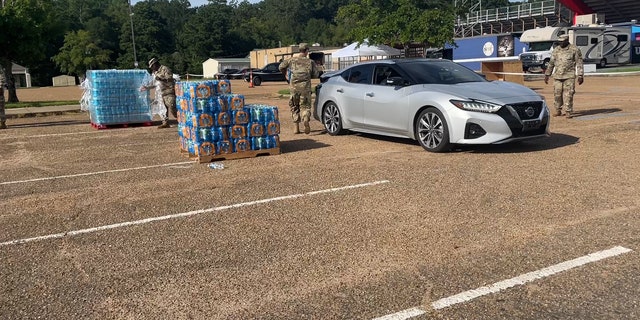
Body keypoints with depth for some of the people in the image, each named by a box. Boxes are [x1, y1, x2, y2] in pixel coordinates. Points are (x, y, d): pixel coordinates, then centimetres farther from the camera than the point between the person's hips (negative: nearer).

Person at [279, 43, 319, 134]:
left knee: (294, 107, 15)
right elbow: (316, 74, 6)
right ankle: (306, 119, -27)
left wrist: (285, 74, 25)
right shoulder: (310, 62, 4)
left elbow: (281, 67, 8)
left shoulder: (292, 60, 6)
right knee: (305, 106, 5)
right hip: (305, 86, -1)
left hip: (294, 86, 1)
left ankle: (296, 127, 12)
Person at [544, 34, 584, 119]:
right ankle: (558, 111, 16)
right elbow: (551, 63, 17)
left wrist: (580, 76, -7)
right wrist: (547, 75, 15)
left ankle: (569, 111, -2)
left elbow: (579, 63, -1)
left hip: (569, 76, -4)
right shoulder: (556, 50, 11)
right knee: (557, 94, 4)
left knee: (568, 94, -7)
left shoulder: (574, 50, -1)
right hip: (557, 76, 4)